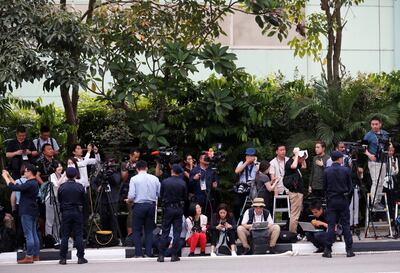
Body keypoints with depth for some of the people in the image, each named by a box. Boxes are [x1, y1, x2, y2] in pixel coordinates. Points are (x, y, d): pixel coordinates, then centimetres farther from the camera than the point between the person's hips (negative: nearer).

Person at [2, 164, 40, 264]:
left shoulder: (30, 184, -17)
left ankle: (29, 257, -8)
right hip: (33, 212, 10)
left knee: (28, 234, -8)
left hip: (27, 212, -10)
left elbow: (13, 187, -21)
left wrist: (5, 177, -8)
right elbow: (18, 186, 22)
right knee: (34, 234, 12)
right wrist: (9, 177, 22)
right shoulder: (34, 183, 15)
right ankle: (36, 255, 15)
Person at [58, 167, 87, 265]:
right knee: (79, 235, 3)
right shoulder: (80, 187, -5)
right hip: (77, 212, 0)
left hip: (65, 213, 0)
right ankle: (80, 257, 2)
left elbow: (59, 200, 5)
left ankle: (63, 258, 3)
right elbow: (83, 200, 5)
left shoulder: (61, 187, -5)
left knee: (65, 236, 5)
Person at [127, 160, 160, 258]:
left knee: (137, 230, 5)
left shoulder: (134, 179, -6)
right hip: (151, 205, 3)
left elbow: (131, 196, -11)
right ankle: (149, 252, 7)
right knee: (149, 230, 12)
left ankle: (138, 253, -1)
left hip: (139, 206, -3)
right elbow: (160, 194, 2)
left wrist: (128, 201, 9)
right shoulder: (154, 178, 3)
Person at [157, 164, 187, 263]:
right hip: (179, 209, 0)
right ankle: (174, 255, 3)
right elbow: (185, 197, 1)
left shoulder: (164, 182, -7)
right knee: (177, 232, 5)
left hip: (167, 208, 0)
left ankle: (161, 255, 2)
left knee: (165, 232, 6)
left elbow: (161, 195, 2)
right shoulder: (183, 183, -8)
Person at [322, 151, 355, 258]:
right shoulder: (346, 170, -6)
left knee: (331, 225, 2)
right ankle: (349, 250, 5)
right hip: (343, 200, 0)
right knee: (346, 225, 5)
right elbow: (350, 186, 1)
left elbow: (324, 187, 1)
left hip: (331, 201, 0)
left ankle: (328, 250, 0)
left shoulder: (326, 171, -4)